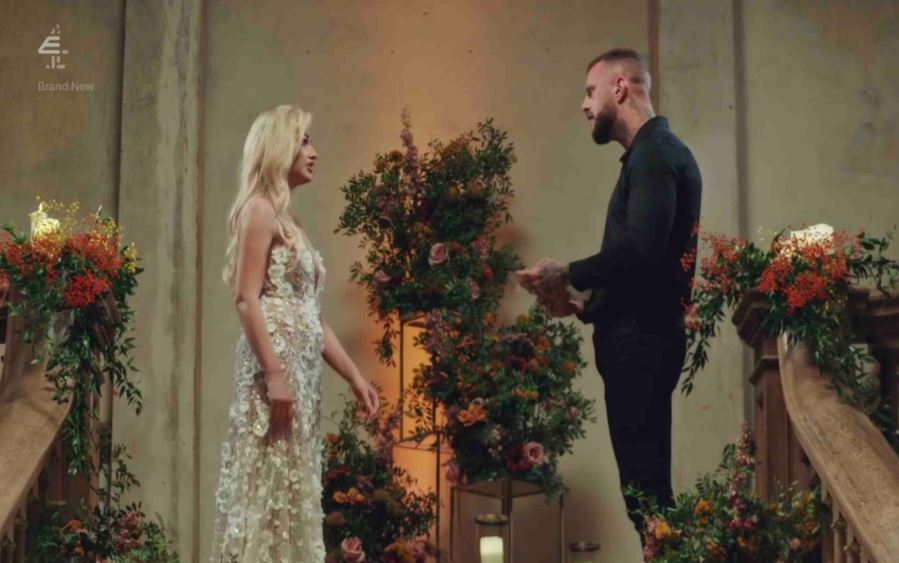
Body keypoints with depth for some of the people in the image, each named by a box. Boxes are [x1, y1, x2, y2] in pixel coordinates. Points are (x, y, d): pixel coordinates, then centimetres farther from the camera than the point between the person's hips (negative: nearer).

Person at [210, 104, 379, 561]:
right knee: (268, 486, -9)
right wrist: (274, 373, -22)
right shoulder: (260, 209, -4)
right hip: (276, 364, -9)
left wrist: (355, 377, 17)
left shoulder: (287, 220, 21)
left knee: (291, 487, 8)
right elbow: (247, 300, -14)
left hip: (302, 370, 9)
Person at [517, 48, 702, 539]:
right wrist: (585, 306, 12)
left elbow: (640, 251, -25)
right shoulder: (648, 154, 20)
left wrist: (567, 274, -12)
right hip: (637, 337, 10)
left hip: (642, 341, -10)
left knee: (645, 482, -8)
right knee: (644, 479, 11)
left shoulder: (655, 152, -11)